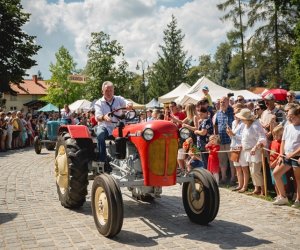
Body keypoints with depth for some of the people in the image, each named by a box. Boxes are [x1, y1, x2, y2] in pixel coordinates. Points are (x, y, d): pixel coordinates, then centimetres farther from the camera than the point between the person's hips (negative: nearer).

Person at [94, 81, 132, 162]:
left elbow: (127, 103, -8)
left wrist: (129, 105, -35)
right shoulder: (99, 103, 4)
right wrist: (103, 117, -37)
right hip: (105, 127, -2)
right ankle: (102, 160, -28)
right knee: (100, 135, -36)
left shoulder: (118, 99, 11)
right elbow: (98, 117, -12)